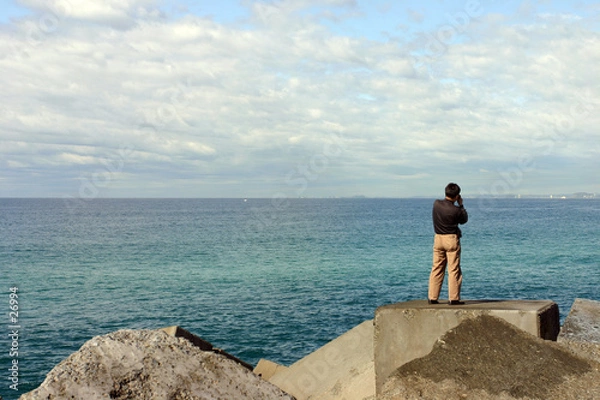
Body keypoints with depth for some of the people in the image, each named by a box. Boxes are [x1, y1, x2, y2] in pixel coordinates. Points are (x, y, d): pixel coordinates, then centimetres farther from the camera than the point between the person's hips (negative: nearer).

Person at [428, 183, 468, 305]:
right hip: (452, 240, -5)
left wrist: (458, 206, 12)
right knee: (454, 270, 2)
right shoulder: (456, 210, -16)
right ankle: (454, 299, 3)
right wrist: (461, 205, 8)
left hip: (438, 238, 5)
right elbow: (464, 220, 4)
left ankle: (433, 298, 10)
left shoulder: (436, 204, -4)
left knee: (437, 269, 10)